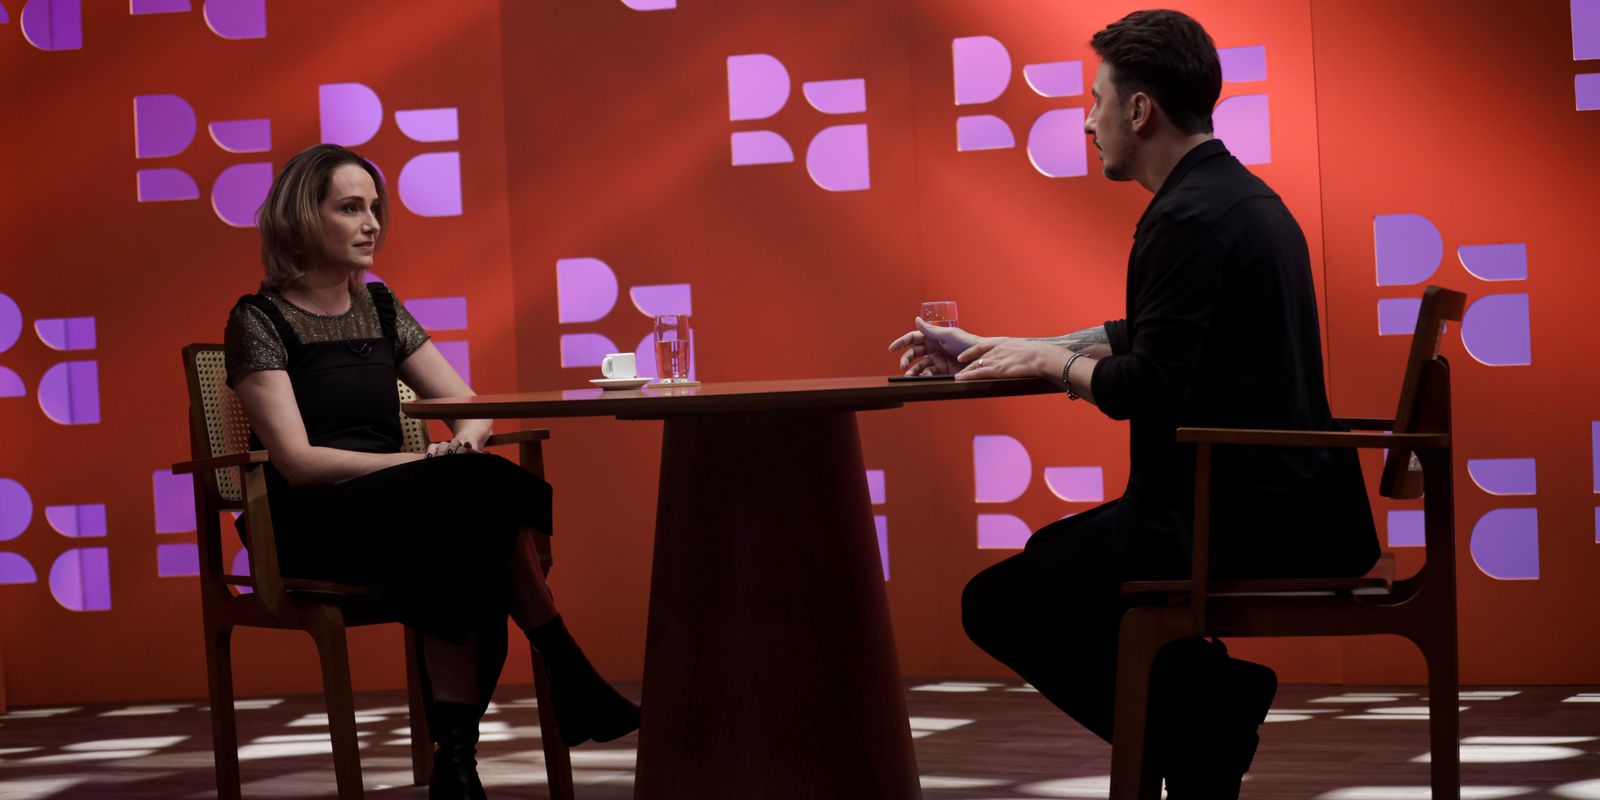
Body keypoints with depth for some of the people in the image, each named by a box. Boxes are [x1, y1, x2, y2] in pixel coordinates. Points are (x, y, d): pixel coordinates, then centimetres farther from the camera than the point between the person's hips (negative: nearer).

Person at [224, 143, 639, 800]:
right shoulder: (260, 321, -2)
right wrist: (424, 463, -21)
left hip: (393, 512, 5)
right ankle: (568, 668, -26)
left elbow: (469, 406, 15)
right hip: (311, 530, -5)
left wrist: (467, 440, -11)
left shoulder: (380, 309, 17)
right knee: (478, 492, -32)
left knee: (468, 548, -33)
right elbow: (297, 461, -12)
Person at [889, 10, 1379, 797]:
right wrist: (989, 350, 23)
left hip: (1234, 522, -10)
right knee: (1053, 555, 26)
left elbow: (1145, 389, -22)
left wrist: (1051, 360, -3)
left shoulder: (1191, 218, -17)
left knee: (996, 605, -4)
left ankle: (1210, 700, -3)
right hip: (1289, 509, 10)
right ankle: (1213, 705, 12)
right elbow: (1151, 340, 23)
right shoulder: (1240, 196, 14)